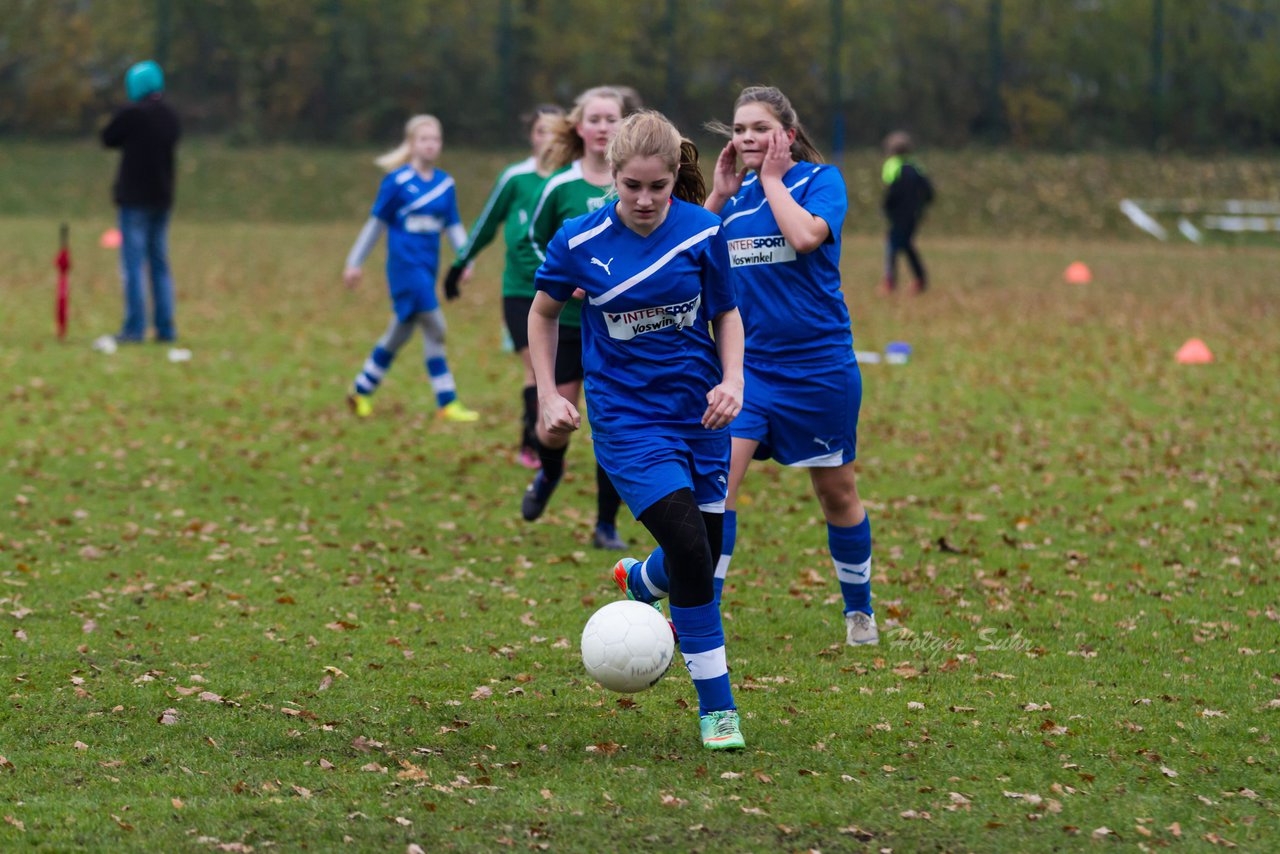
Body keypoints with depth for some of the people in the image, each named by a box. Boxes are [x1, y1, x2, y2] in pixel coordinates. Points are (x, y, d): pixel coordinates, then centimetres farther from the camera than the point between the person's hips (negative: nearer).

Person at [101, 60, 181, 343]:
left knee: (133, 264, -4)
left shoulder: (131, 113, -14)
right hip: (163, 198, 6)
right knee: (160, 264, 12)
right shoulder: (171, 117, 7)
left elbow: (108, 139, -3)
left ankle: (135, 327, -8)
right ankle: (165, 327, 11)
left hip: (134, 198, -6)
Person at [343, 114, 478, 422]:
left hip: (428, 266, 6)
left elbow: (454, 226, 11)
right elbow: (377, 223, 0)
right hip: (405, 265, -6)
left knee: (401, 332, 14)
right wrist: (354, 262, 4)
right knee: (434, 327, -13)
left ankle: (361, 392, 28)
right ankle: (447, 403, -9)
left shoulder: (444, 183, 8)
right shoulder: (398, 181, -7)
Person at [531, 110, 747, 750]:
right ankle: (716, 706, -8)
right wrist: (547, 396, 3)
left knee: (703, 561, 6)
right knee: (690, 548, -18)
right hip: (627, 422, -3)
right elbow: (543, 313, 8)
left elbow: (726, 313, 8)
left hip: (699, 413, 3)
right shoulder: (579, 241, -9)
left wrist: (732, 382, -7)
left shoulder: (702, 231, -6)